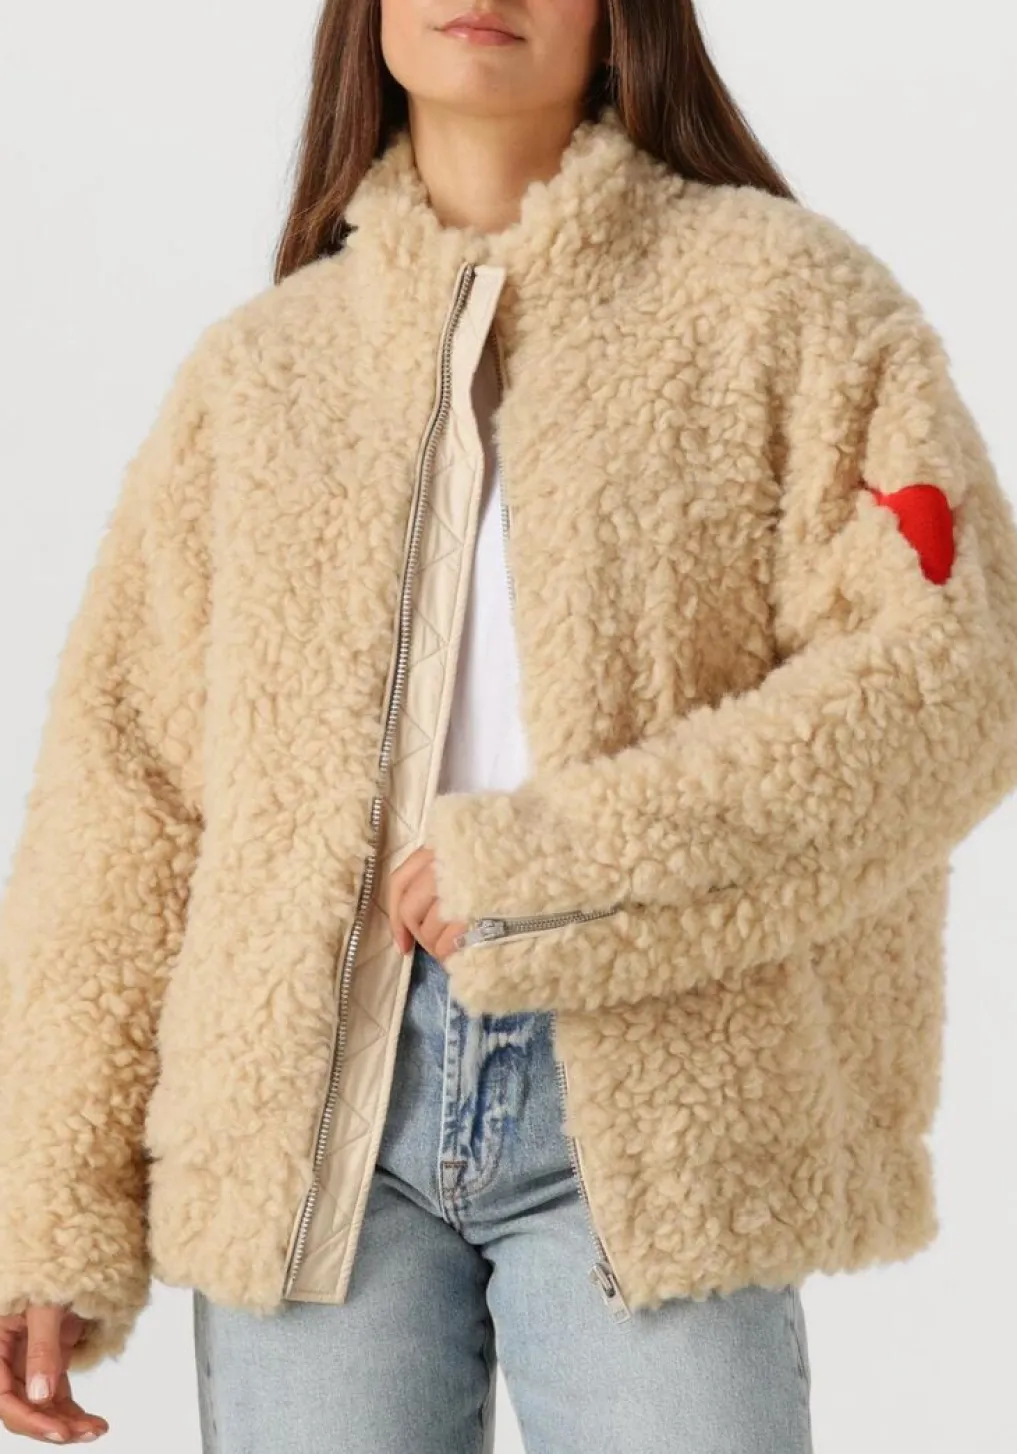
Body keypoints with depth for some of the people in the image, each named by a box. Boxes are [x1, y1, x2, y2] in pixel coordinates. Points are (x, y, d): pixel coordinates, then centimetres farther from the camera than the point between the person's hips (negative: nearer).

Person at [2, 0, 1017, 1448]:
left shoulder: (783, 299, 4)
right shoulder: (254, 367, 12)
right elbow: (125, 788, 9)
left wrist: (544, 865, -14)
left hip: (654, 1109, -2)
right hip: (308, 1111, 3)